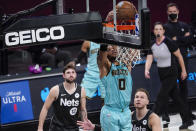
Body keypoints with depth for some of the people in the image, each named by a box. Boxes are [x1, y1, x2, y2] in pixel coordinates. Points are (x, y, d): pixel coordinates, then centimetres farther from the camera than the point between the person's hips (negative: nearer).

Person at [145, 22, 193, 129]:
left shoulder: (168, 43, -17)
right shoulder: (153, 45, 2)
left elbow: (179, 56, -8)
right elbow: (149, 59, -2)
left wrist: (183, 71, -3)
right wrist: (146, 70, -22)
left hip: (171, 74, -7)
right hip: (161, 74, 7)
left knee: (161, 97, -12)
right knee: (175, 97, 13)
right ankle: (187, 121, 23)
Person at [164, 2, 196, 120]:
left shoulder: (184, 26, 15)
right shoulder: (165, 27, 3)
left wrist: (177, 39, -8)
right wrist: (183, 39, -9)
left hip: (183, 59, 4)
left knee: (184, 84, 10)